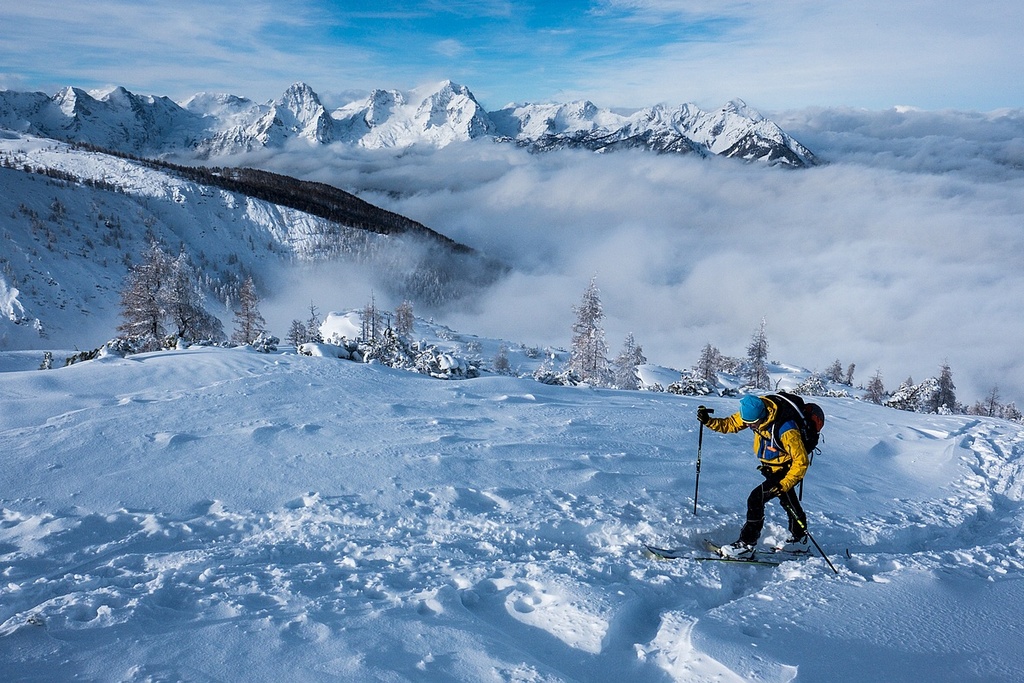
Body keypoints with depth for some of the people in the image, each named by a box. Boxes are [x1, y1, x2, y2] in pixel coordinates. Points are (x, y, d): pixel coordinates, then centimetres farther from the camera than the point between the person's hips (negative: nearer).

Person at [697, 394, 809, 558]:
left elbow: (801, 462, -29)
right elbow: (730, 424, -6)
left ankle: (747, 544, -6)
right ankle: (799, 536, 50)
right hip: (771, 467, 8)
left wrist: (784, 485, -34)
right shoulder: (753, 413, -18)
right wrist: (708, 421, -22)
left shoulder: (786, 430, -38)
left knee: (756, 499, -17)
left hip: (787, 469, -8)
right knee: (788, 501, 27)